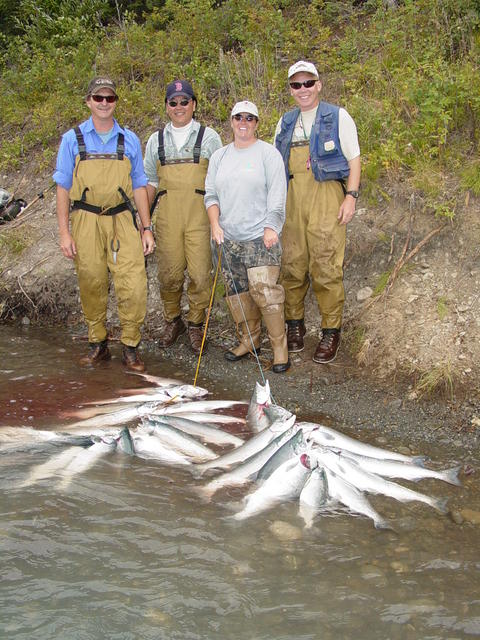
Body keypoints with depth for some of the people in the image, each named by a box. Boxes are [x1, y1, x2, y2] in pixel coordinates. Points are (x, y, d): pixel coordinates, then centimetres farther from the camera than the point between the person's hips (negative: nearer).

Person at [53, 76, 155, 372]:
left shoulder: (130, 140, 8)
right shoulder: (73, 139, 4)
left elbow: (139, 186, 11)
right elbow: (63, 187, 4)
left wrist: (147, 228, 6)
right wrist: (64, 232, -3)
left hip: (122, 219, 0)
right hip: (86, 221, 0)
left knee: (134, 286, -9)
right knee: (92, 286, 5)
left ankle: (130, 346, 6)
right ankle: (98, 344, 22)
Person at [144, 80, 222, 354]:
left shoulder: (209, 136, 9)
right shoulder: (156, 140, 16)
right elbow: (150, 182, 19)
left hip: (200, 214, -2)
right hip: (167, 216, 2)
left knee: (200, 272, -5)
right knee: (169, 273, 2)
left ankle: (196, 324, 10)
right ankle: (172, 321, 20)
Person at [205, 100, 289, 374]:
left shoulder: (268, 153, 2)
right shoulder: (219, 156, 16)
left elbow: (277, 195, -4)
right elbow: (211, 194, 15)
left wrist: (271, 227, -13)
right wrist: (215, 224, 1)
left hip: (261, 238, -5)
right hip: (228, 238, 5)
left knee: (265, 291, -13)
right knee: (237, 292, 7)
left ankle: (279, 346, -3)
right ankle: (250, 339, 21)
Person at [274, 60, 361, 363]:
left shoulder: (338, 117, 6)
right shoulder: (285, 122, 19)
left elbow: (354, 159, 3)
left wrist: (351, 196, -8)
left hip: (325, 194, -4)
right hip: (291, 198, 5)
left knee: (326, 266, -9)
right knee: (291, 263, 3)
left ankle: (331, 331, 0)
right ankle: (295, 324, 17)